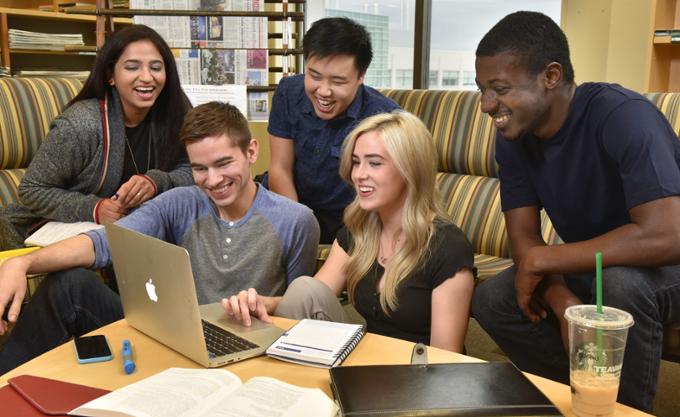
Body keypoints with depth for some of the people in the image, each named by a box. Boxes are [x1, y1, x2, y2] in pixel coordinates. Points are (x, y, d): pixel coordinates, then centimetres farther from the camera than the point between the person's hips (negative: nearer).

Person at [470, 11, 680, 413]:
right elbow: (524, 237, -10)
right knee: (490, 300, -10)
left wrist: (541, 261, -31)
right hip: (592, 266, 6)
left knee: (623, 282, -37)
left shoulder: (622, 115, -30)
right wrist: (564, 304, -30)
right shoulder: (513, 138, -10)